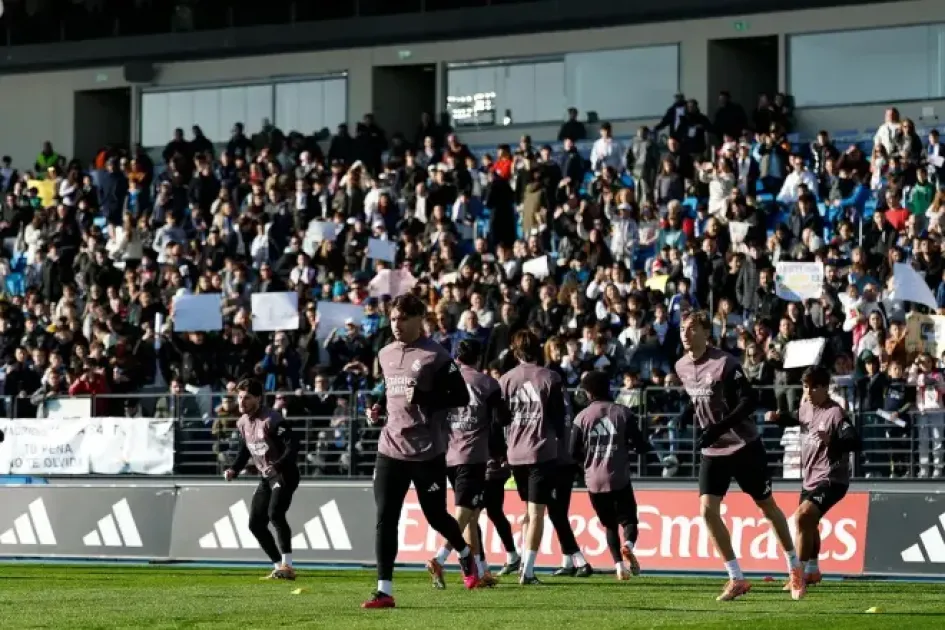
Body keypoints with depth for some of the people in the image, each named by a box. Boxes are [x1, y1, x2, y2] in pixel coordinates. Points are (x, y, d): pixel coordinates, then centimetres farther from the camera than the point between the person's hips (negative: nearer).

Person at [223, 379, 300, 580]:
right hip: (266, 478, 9)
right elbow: (244, 450, 18)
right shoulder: (242, 423, 5)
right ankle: (279, 567, 15)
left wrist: (277, 465, -40)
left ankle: (287, 566, -30)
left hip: (284, 473, -9)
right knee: (255, 523, 5)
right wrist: (234, 469, 1)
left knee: (275, 513, -28)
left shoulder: (272, 419, -20)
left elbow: (293, 445, -27)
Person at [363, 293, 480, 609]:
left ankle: (466, 555, 40)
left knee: (436, 516, 8)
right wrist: (378, 408, 8)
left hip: (428, 452, -5)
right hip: (391, 449, 5)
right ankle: (384, 590, -3)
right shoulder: (385, 355, 11)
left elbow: (461, 396, -11)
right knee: (385, 520, -4)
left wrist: (423, 398, -22)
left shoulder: (435, 356, -10)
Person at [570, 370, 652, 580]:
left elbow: (574, 453, 0)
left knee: (610, 524, 16)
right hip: (619, 479, -1)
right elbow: (641, 446, -4)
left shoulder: (582, 417, -1)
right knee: (628, 520, 11)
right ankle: (628, 544, -22)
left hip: (594, 480, 1)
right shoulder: (623, 413, -2)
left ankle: (619, 564, 0)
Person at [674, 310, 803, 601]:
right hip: (712, 451, 5)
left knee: (767, 506, 7)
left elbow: (749, 400, -21)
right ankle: (737, 580, -4)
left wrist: (720, 427, -30)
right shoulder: (682, 367, 3)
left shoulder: (725, 363, -18)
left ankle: (794, 567, 27)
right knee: (708, 510, -11)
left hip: (744, 445, -5)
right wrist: (686, 414, 3)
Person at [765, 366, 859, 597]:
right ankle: (812, 571, 51)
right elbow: (795, 419, 27)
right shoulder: (806, 406, 4)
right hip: (810, 478, 9)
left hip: (830, 480, -9)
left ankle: (799, 575, -22)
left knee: (802, 517, -27)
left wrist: (831, 440, -50)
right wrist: (777, 417, 7)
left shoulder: (835, 413, -21)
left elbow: (854, 441, -32)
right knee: (809, 523, 26)